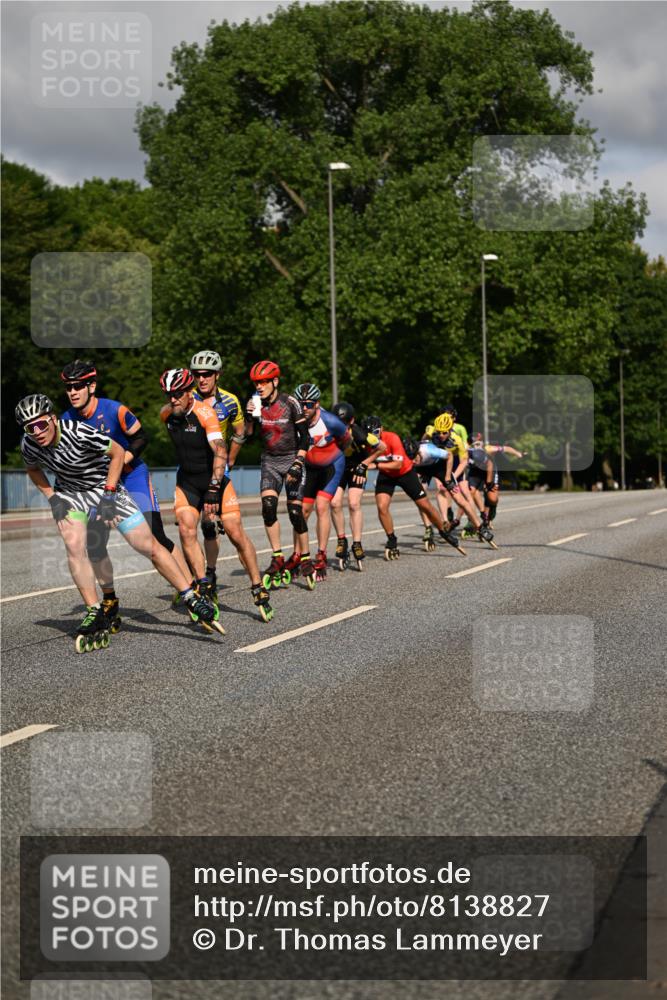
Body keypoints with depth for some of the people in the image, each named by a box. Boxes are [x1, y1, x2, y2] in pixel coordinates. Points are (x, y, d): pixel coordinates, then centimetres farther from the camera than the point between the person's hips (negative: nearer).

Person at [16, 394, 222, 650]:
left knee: (149, 547, -6)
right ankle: (96, 616, -12)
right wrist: (51, 498, -5)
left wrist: (109, 494, -19)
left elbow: (118, 452, -17)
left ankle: (194, 601, 6)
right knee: (74, 546, -23)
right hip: (68, 493, 3)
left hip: (105, 487, -3)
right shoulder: (28, 445, -16)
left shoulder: (77, 432, -31)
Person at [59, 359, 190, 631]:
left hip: (132, 474, -4)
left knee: (155, 537, -14)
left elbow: (141, 438, -10)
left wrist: (120, 460, -22)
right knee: (93, 544, -5)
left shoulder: (115, 411, -21)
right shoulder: (66, 420, -8)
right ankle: (110, 603, 12)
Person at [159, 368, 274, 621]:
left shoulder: (205, 413, -25)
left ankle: (258, 591, 5)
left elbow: (220, 453, -33)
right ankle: (203, 586, -9)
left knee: (236, 534, -6)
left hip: (215, 479, -4)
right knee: (186, 529, -18)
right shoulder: (166, 414, -7)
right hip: (187, 482, 4)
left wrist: (213, 490, -40)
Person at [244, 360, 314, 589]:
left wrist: (297, 464, -18)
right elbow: (247, 434, -3)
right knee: (268, 508, -16)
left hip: (292, 460, -3)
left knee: (295, 511, -8)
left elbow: (304, 437, -9)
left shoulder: (290, 403, -12)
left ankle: (304, 557, 10)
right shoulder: (254, 403, -2)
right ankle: (277, 558, -7)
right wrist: (250, 416, -21)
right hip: (270, 462, 3)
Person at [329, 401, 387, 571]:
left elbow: (382, 447, -16)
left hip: (356, 468, -2)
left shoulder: (359, 434, -33)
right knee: (335, 503, -13)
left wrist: (364, 465, -14)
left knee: (354, 504, -14)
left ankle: (357, 544, -5)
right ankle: (341, 541, 5)